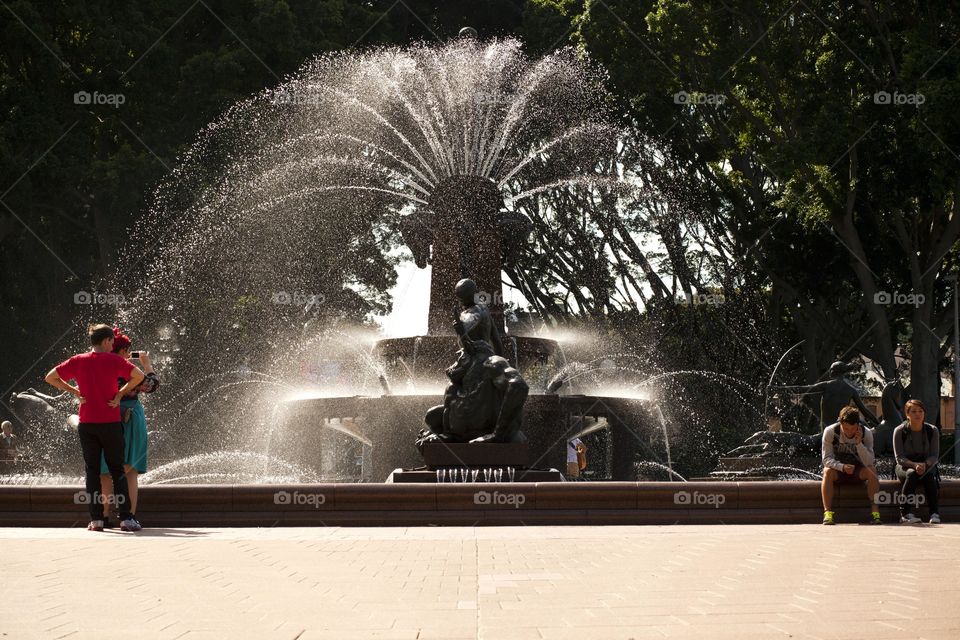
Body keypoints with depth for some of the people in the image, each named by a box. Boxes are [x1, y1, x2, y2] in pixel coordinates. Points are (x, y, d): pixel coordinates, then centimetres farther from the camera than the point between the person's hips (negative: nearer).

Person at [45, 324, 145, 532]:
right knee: (117, 470, 3)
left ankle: (96, 519, 2)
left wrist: (74, 391, 9)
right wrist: (121, 393, -3)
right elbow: (139, 376, -14)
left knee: (92, 471, 7)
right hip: (110, 423, -2)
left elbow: (50, 377, 8)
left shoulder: (78, 361, 4)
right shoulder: (113, 360, -5)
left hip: (87, 424, 2)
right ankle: (126, 518, -3)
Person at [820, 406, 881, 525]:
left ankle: (875, 511, -31)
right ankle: (827, 512, -39)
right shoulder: (830, 432, -16)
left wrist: (859, 443, -33)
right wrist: (842, 467, -38)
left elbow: (869, 463, -21)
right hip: (837, 469, -1)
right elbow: (827, 459, -20)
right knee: (828, 472, -34)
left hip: (857, 471, 1)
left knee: (872, 471, -29)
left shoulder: (866, 433, -13)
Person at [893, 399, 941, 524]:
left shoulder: (932, 431, -4)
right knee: (911, 474, -36)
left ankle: (935, 513, -35)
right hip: (905, 466, -1)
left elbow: (934, 455, -6)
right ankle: (905, 513, -34)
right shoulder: (899, 431, -8)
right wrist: (914, 465, -31)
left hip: (927, 465, 1)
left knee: (929, 476, -34)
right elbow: (899, 457, -13)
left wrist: (925, 465, -28)